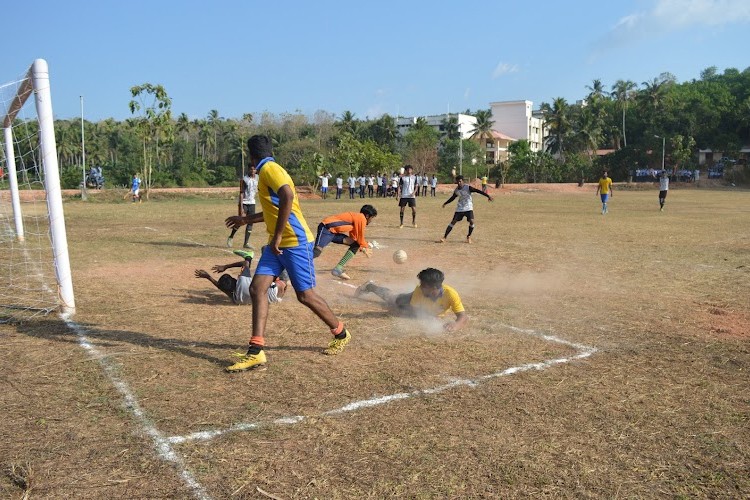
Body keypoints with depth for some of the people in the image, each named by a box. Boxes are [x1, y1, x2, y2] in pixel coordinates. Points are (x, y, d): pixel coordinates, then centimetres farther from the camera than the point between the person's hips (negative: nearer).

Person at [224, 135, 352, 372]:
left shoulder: (270, 169, -12)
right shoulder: (267, 171, 18)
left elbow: (288, 197, -30)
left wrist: (277, 236, -26)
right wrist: (245, 219, 40)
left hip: (295, 242, -9)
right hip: (277, 243, 9)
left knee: (305, 295, 1)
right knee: (257, 288, -4)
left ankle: (341, 334, 24)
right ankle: (256, 353, -5)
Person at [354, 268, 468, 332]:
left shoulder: (450, 294, -48)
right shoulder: (419, 291, -42)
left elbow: (464, 316, -54)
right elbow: (413, 311, -27)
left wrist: (456, 324, -74)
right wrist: (421, 314, -47)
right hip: (418, 301, -1)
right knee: (391, 300, 24)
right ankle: (370, 287, 51)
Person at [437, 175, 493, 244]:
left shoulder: (468, 187, -14)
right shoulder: (456, 190, -1)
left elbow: (478, 191, -21)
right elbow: (452, 197, 19)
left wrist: (488, 196, -30)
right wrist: (445, 203, 31)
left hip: (468, 208, -3)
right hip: (459, 209, 3)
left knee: (471, 221, -19)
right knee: (453, 221, -3)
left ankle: (468, 236, 5)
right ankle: (444, 237, 0)